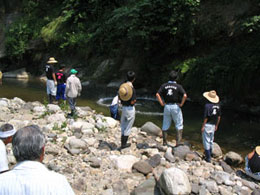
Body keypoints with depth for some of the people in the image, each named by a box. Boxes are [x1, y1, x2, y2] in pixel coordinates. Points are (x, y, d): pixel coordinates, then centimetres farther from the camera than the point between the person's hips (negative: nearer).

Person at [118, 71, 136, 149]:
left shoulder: (122, 86, -1)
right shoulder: (132, 88, -21)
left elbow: (119, 98, 7)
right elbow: (132, 102, -21)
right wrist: (135, 100, 0)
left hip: (124, 107, 6)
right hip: (130, 108, -6)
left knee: (123, 126, 19)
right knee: (128, 127, 7)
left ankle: (122, 142, 24)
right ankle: (124, 144, 13)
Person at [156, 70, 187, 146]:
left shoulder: (164, 85, 2)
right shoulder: (178, 86, -5)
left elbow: (157, 94, -8)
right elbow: (185, 95, -18)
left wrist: (162, 103, -2)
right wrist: (181, 104, -7)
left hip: (166, 106, 3)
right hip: (176, 107, -3)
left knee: (165, 125, 12)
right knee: (179, 125, 8)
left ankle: (164, 142, 16)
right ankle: (178, 141, -1)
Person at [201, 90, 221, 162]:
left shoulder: (208, 105, -18)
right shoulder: (218, 105, 2)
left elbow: (206, 117, -18)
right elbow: (219, 117, 8)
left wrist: (203, 126, -10)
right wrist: (216, 125, 19)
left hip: (207, 125, -6)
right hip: (213, 125, 7)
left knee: (206, 141, 2)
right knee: (211, 141, 19)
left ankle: (208, 158, 4)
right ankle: (210, 155, 30)